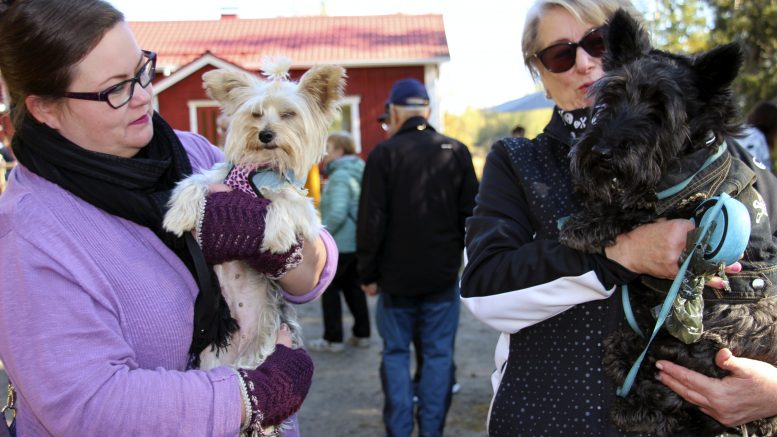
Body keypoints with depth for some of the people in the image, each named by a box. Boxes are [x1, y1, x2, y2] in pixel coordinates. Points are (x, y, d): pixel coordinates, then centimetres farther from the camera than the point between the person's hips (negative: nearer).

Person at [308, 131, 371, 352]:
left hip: (340, 243, -9)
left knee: (329, 288, 4)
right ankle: (362, 334, 21)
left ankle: (333, 339, 9)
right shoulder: (358, 172, 11)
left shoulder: (340, 176, -17)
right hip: (358, 241, 9)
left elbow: (337, 213, -27)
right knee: (353, 287, 17)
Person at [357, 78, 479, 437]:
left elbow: (371, 222, -8)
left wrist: (368, 274, 0)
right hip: (443, 275, 2)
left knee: (395, 353, 10)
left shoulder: (383, 153, -7)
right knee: (438, 354, 9)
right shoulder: (457, 151, 2)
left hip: (396, 276, -2)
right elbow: (471, 215, 5)